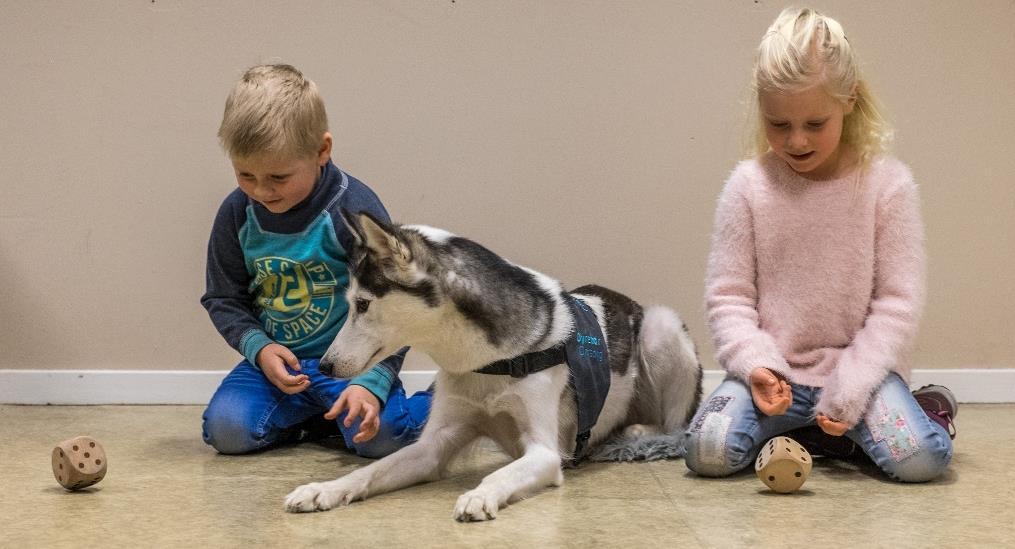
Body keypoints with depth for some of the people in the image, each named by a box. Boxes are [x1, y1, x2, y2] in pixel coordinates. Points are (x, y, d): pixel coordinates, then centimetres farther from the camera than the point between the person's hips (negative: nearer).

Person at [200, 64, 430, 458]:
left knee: (379, 436, -28)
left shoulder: (354, 210, -15)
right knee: (226, 429, -20)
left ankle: (438, 402, 6)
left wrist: (371, 382, -26)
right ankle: (311, 415, 8)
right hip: (276, 359, 4)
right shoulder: (236, 214, -2)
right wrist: (259, 347, -11)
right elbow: (223, 299, 9)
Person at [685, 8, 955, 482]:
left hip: (858, 366, -1)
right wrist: (756, 364, -18)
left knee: (921, 457, -26)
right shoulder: (748, 185, -2)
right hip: (774, 371, 2)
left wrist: (850, 390, -13)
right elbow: (727, 295, 0)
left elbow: (897, 301, -4)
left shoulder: (888, 184, -4)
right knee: (708, 451, -23)